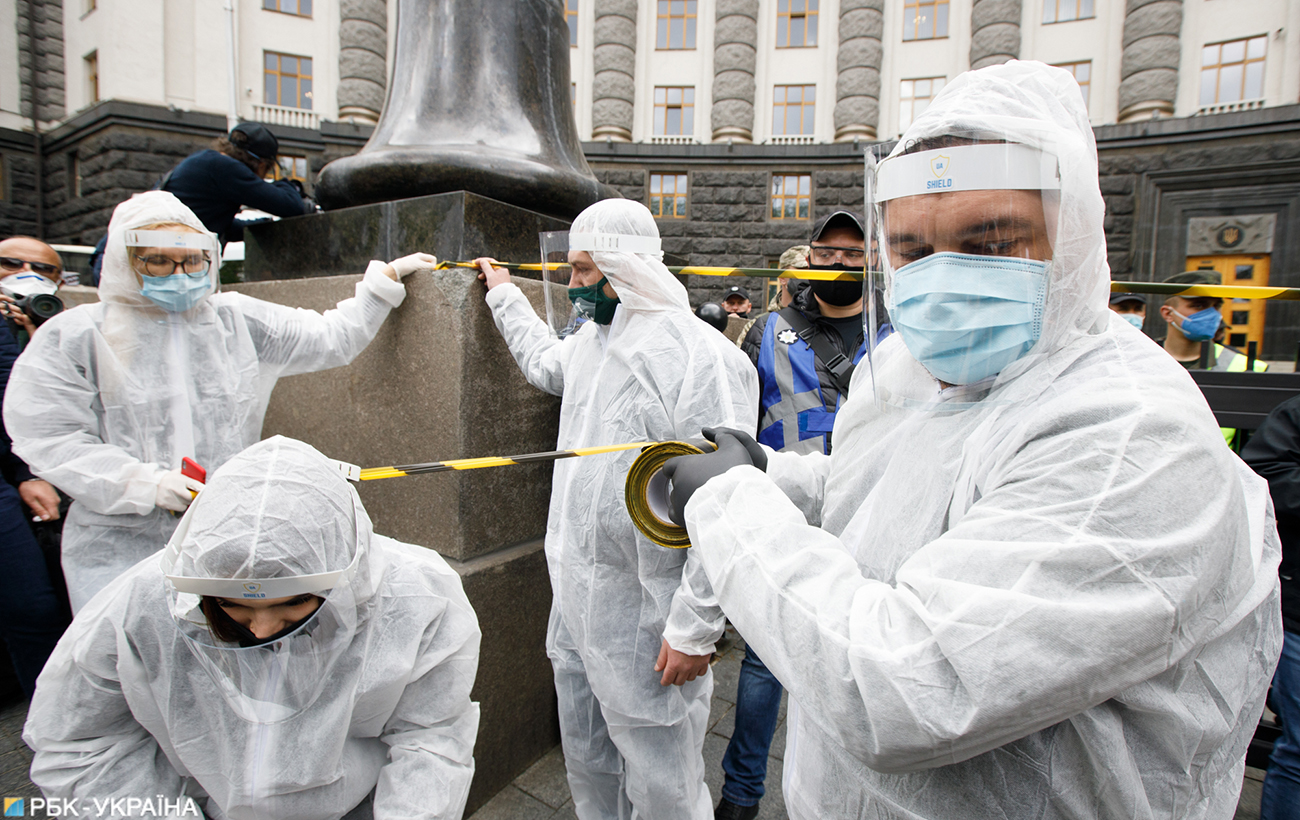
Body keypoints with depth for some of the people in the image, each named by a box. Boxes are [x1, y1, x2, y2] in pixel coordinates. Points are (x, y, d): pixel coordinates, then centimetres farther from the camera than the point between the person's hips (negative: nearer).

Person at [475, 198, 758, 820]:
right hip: (575, 596, 8)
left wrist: (695, 628, -22)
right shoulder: (592, 336, 8)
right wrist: (503, 294, 41)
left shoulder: (699, 355, -22)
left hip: (644, 614, -8)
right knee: (586, 760, 27)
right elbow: (545, 362, 33)